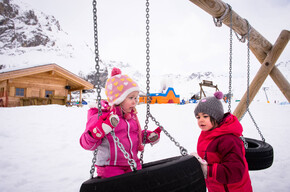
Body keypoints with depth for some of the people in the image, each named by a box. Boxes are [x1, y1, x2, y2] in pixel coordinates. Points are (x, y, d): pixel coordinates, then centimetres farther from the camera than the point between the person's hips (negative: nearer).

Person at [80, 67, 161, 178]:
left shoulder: (132, 115, 10)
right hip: (110, 168, -6)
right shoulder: (101, 116, -11)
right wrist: (98, 130, -34)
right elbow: (87, 144, -16)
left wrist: (149, 136, 8)